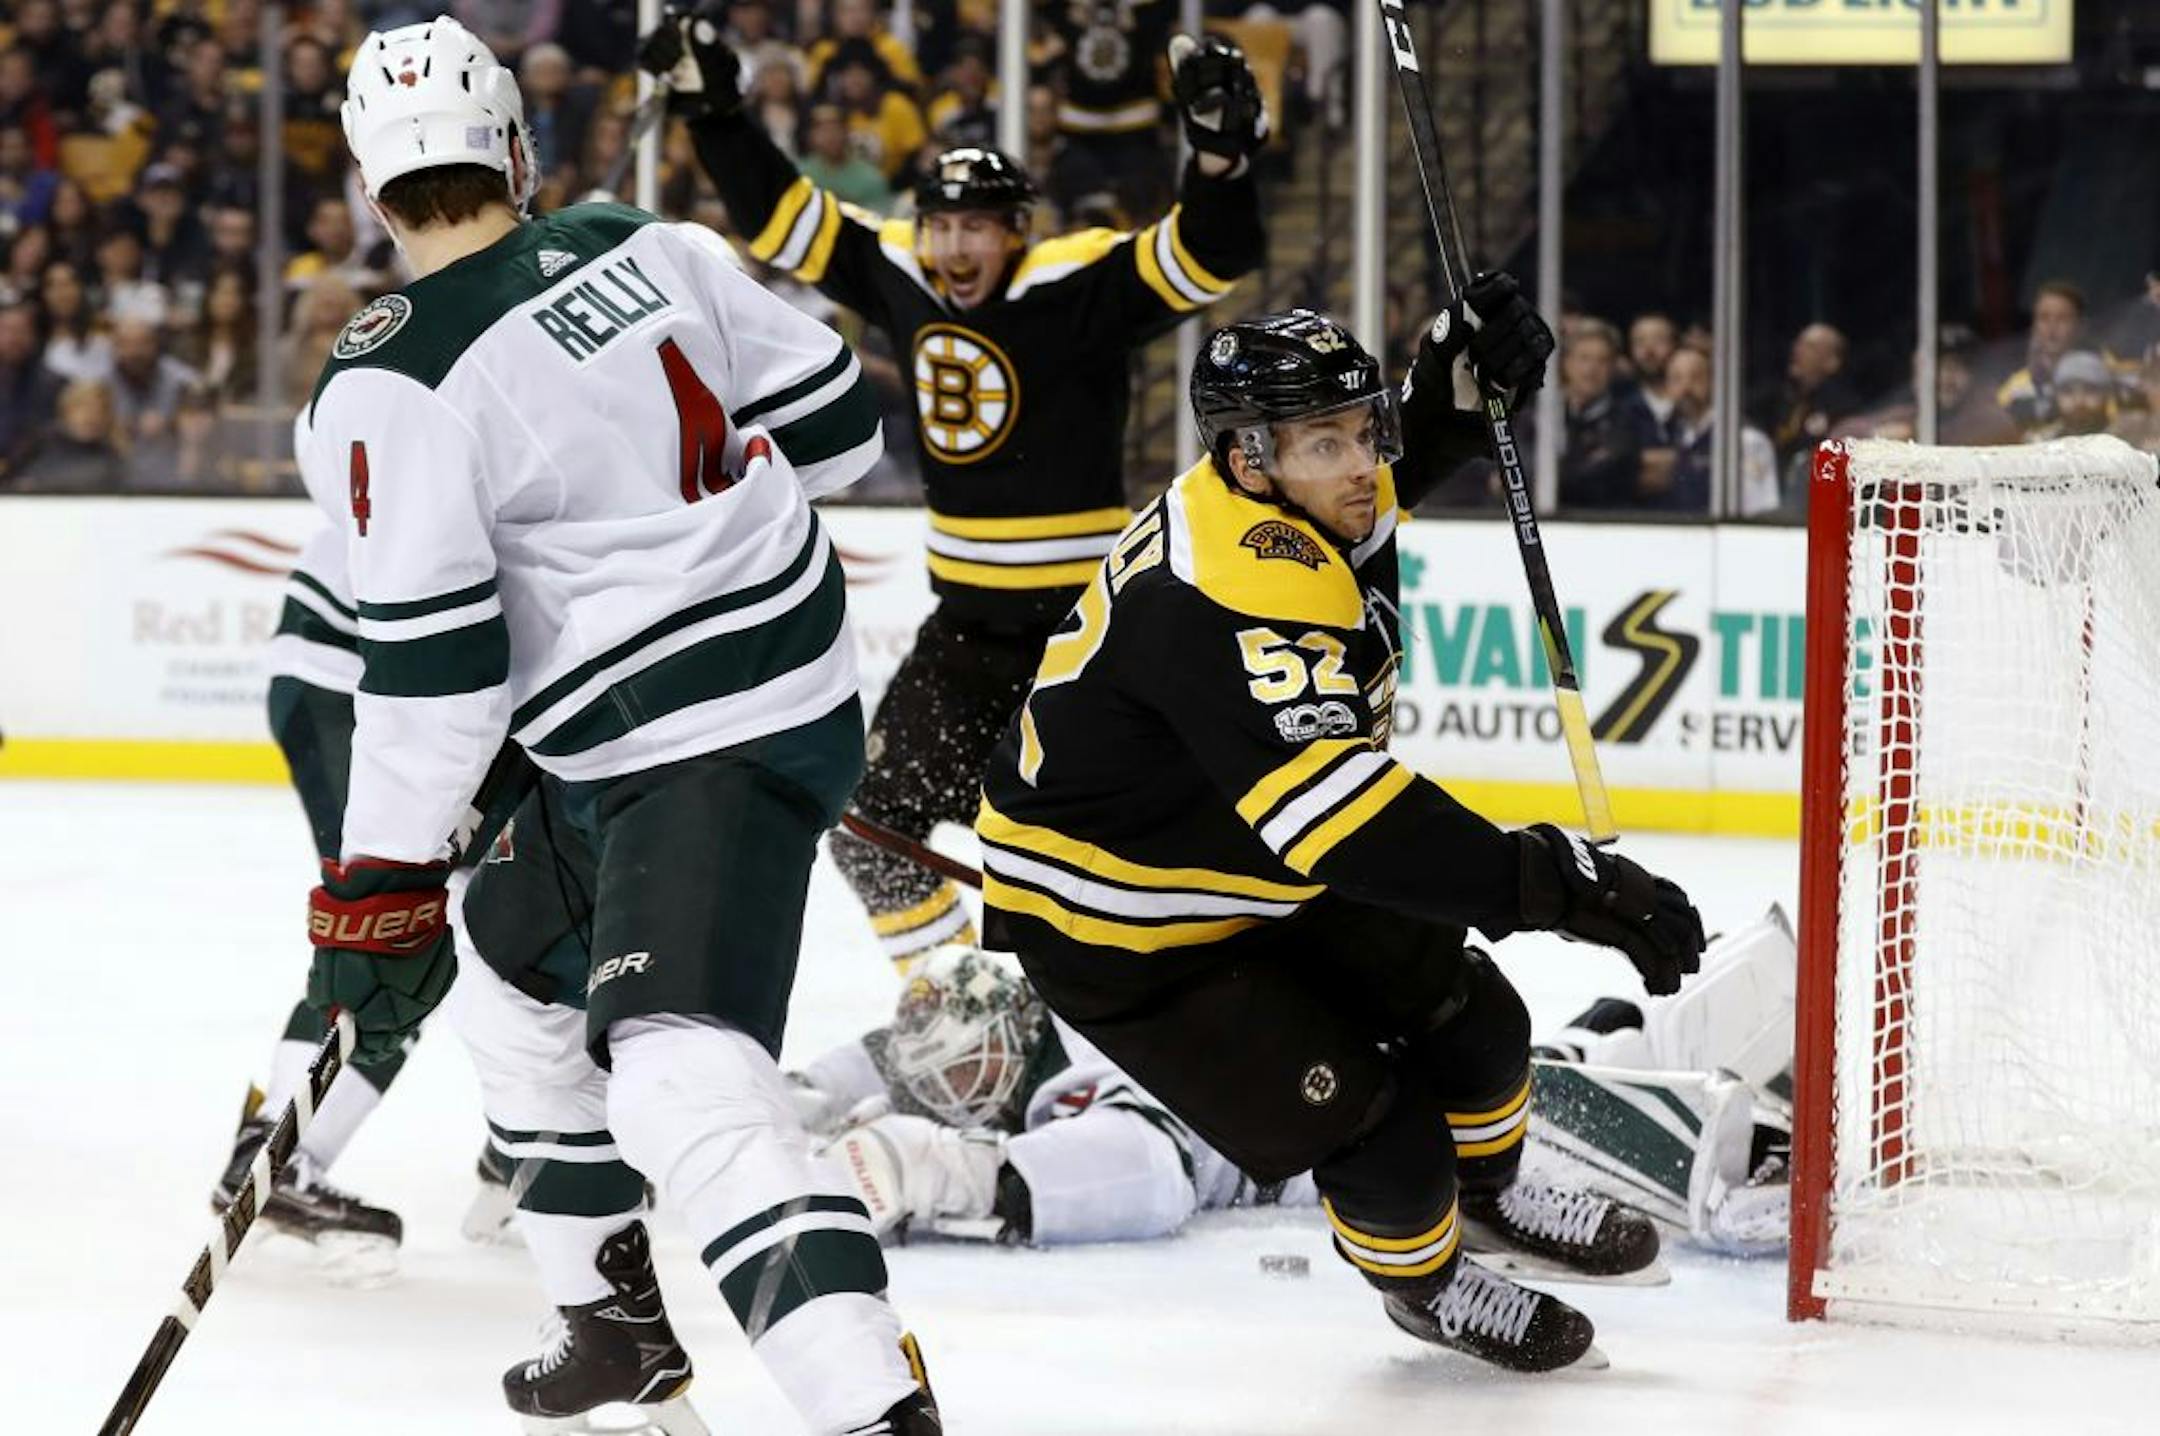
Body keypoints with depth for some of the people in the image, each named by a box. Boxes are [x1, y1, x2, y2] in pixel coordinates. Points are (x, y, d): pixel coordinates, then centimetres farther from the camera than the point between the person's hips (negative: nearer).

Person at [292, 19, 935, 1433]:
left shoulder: (393, 388, -16)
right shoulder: (651, 245, 3)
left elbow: (431, 668, -18)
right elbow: (837, 421, 9)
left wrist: (381, 896, -12)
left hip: (700, 753, -9)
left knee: (682, 1073, -24)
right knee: (521, 969, 27)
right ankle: (618, 1322, 36)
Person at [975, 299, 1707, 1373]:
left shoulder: (1300, 498, -10)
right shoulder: (1234, 595, -39)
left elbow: (1398, 462, 17)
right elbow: (1338, 812, -48)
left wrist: (1459, 369, -5)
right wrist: (1558, 883, -51)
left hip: (1267, 871, 9)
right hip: (1114, 925, -9)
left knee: (1468, 1013, 11)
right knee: (1374, 1124, -10)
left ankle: (1489, 1191, 42)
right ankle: (1423, 1281, 23)